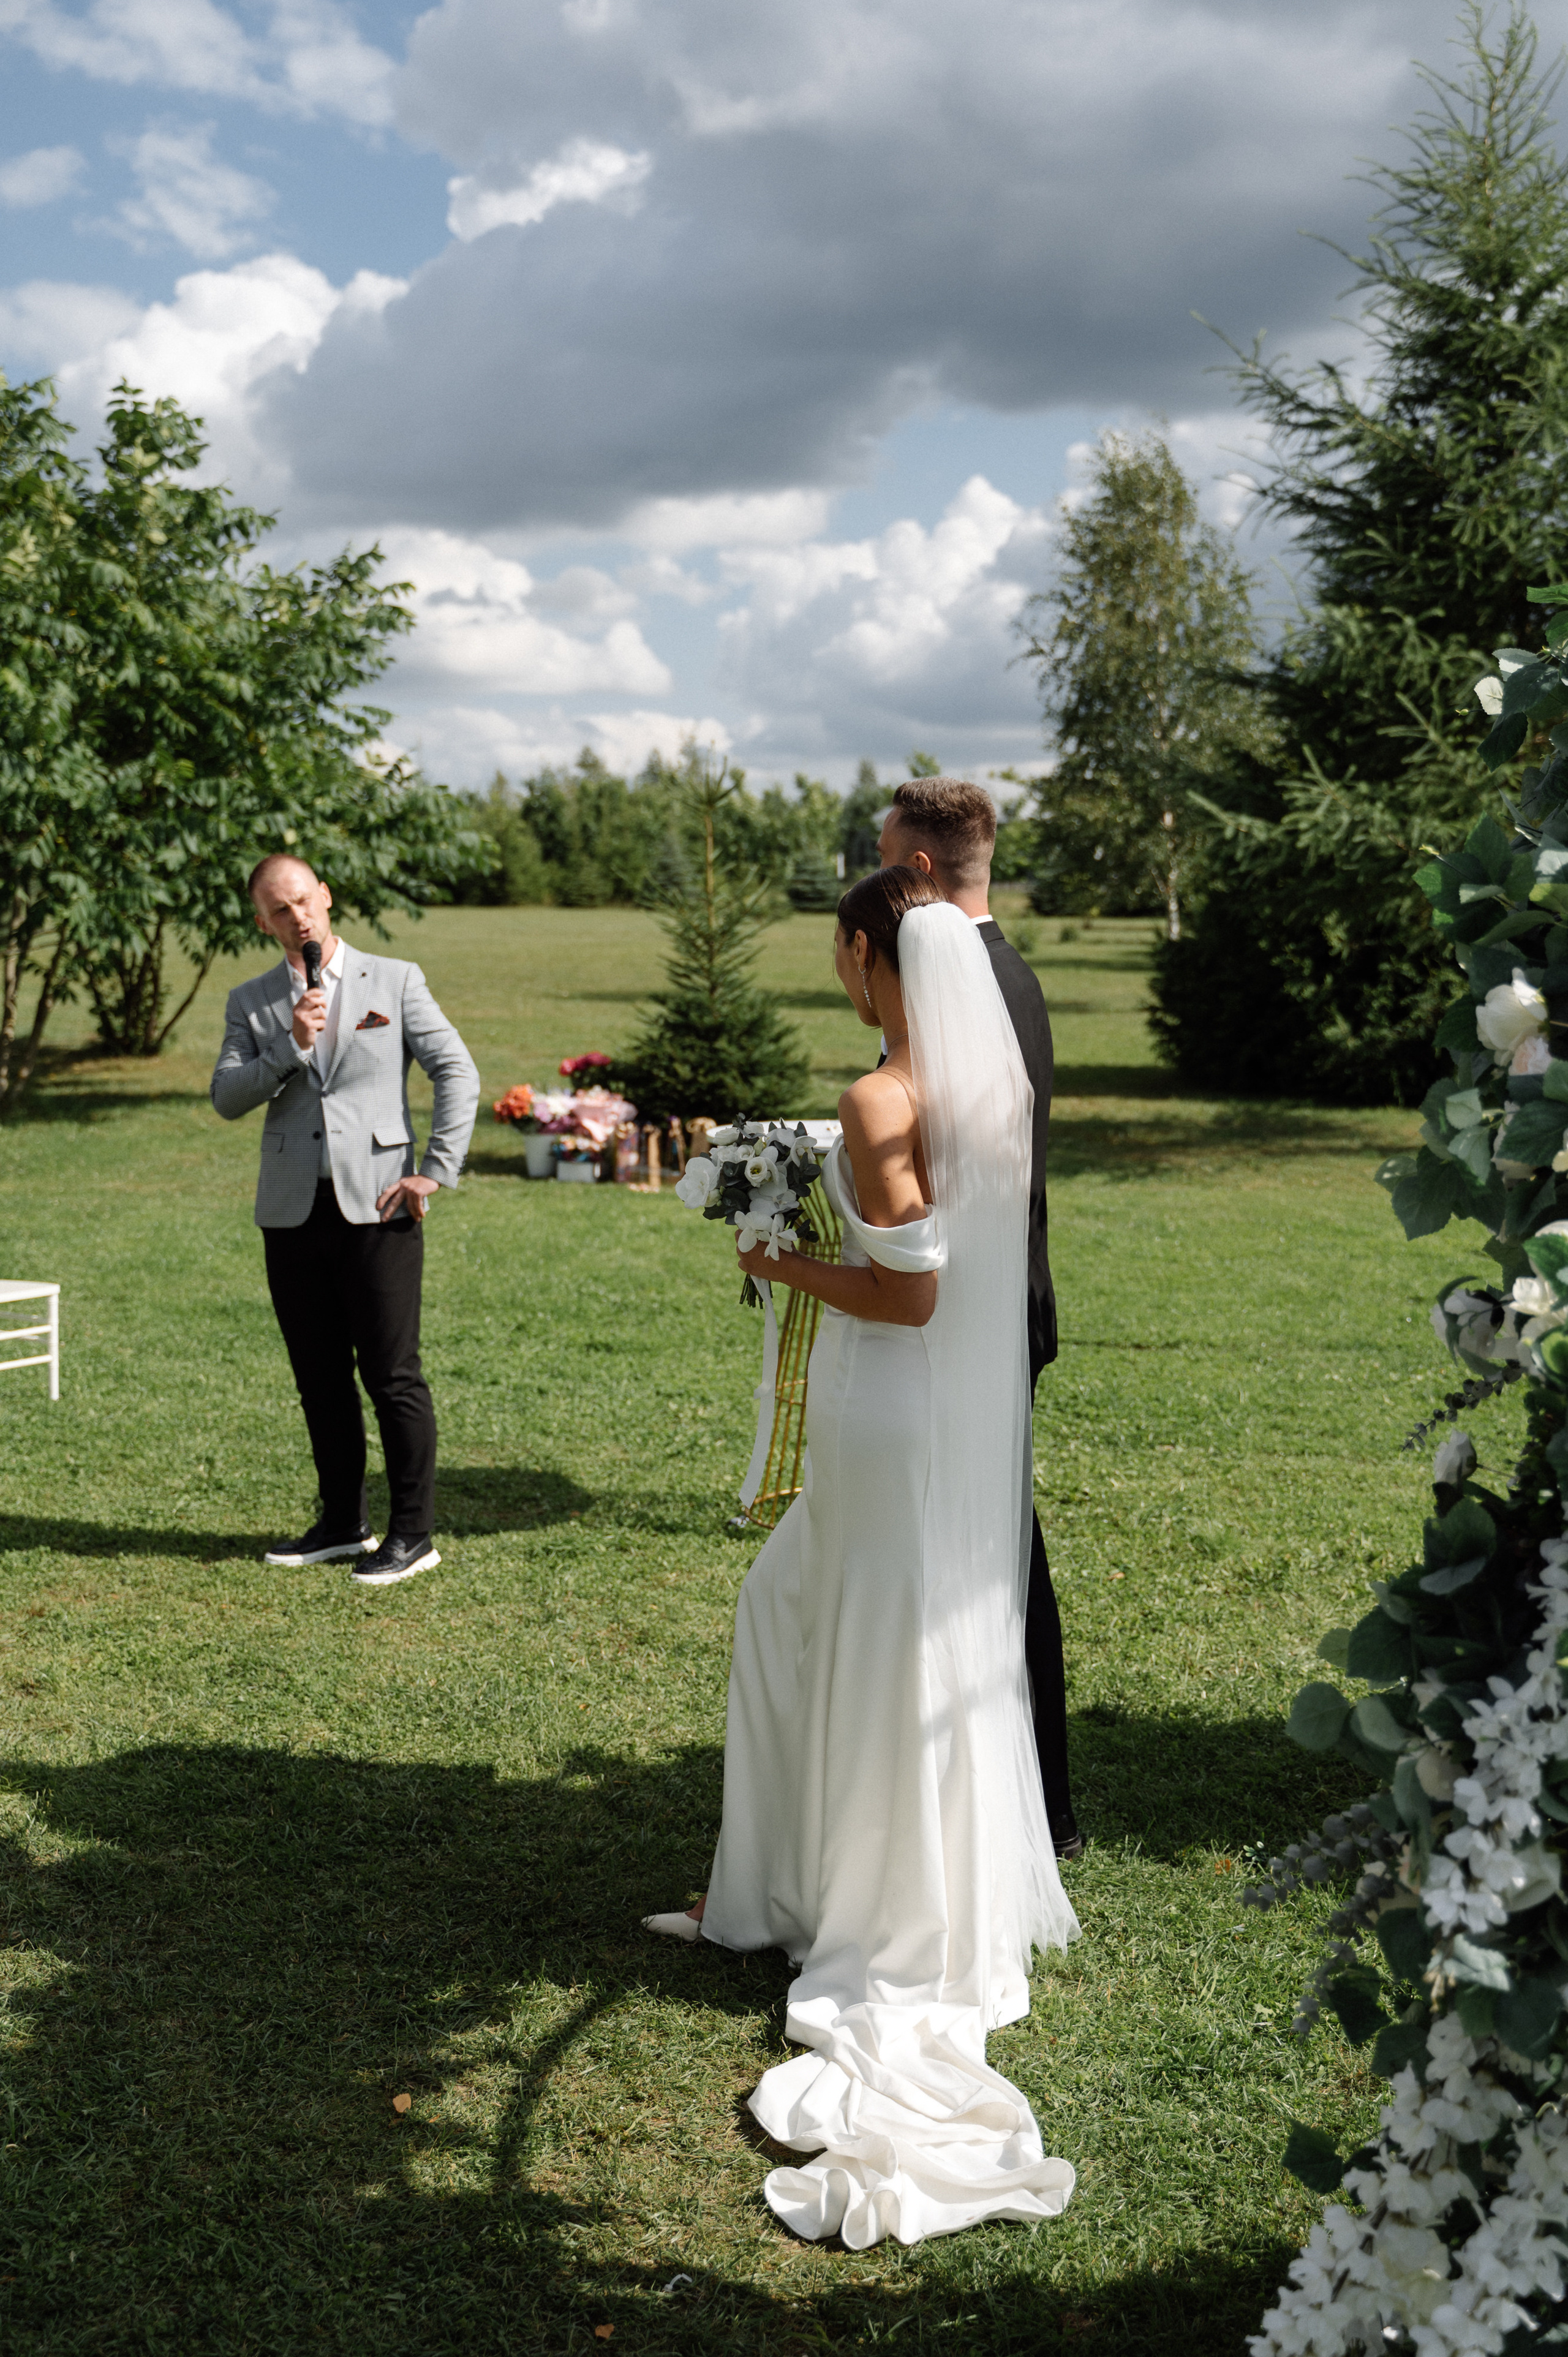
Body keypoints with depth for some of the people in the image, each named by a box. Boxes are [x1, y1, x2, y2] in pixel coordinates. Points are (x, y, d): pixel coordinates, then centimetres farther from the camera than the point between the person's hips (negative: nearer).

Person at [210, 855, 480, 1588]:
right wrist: (291, 1047, -13)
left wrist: (435, 1172, -7)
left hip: (376, 1208, -3)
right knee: (320, 1380, 10)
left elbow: (458, 1073, 0)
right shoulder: (251, 1003, 11)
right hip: (292, 1214, 4)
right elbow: (226, 1099, 1)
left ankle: (412, 1533, 6)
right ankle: (342, 1523, 23)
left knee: (393, 1376, -3)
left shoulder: (394, 980, 4)